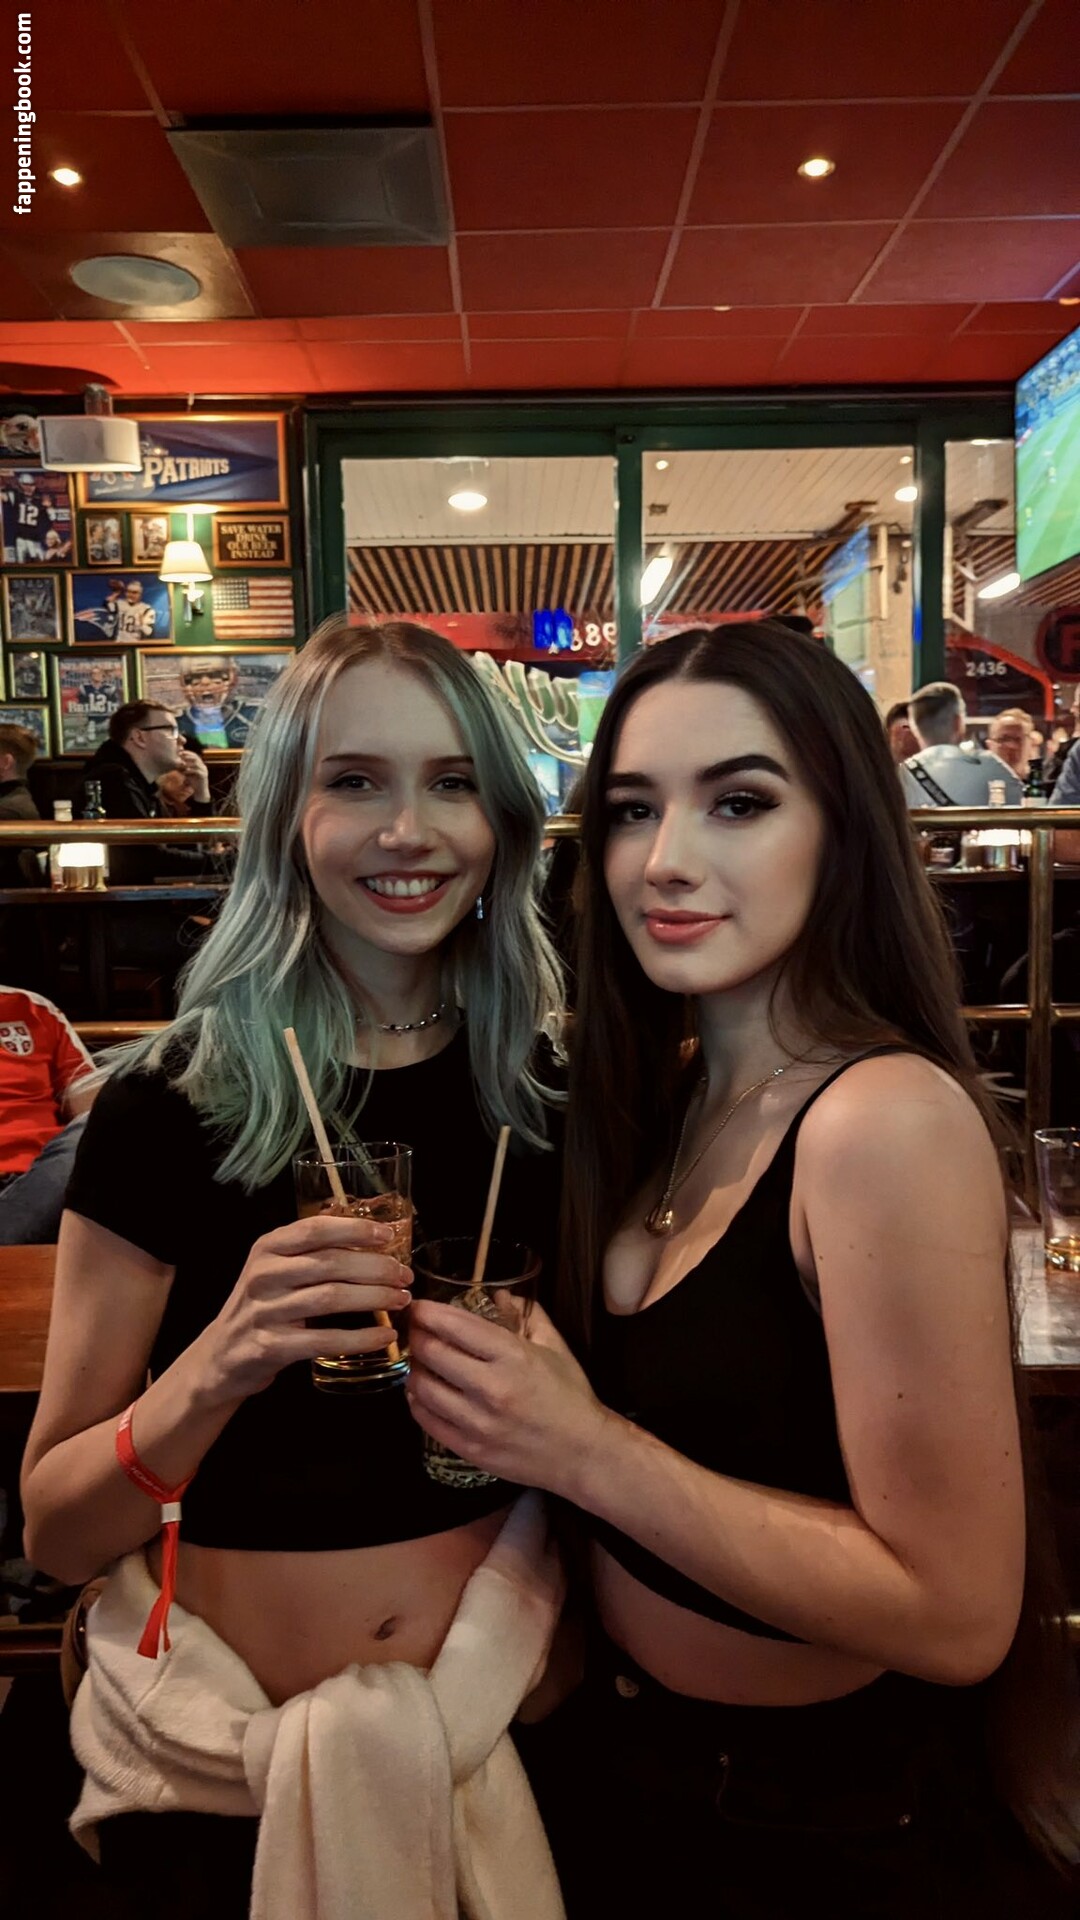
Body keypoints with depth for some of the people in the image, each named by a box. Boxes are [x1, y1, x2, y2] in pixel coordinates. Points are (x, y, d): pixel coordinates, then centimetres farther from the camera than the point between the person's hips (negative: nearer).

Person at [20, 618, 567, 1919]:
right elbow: (53, 1529, -10)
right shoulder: (173, 1104, -13)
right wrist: (218, 1366, -29)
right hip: (222, 1772, -2)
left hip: (497, 1728, 2)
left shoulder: (555, 1091, -6)